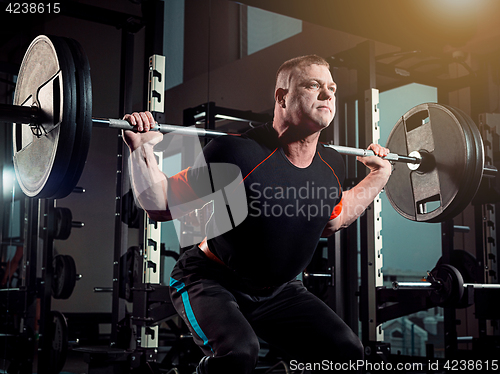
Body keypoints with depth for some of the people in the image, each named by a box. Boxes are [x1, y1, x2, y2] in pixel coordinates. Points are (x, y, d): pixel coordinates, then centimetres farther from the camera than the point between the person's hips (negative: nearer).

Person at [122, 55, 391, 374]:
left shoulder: (331, 165, -5)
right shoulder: (238, 154, -25)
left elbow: (330, 222, 17)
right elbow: (162, 206, -17)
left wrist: (378, 176, 15)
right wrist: (143, 149, -30)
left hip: (277, 289, 6)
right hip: (213, 283, -6)